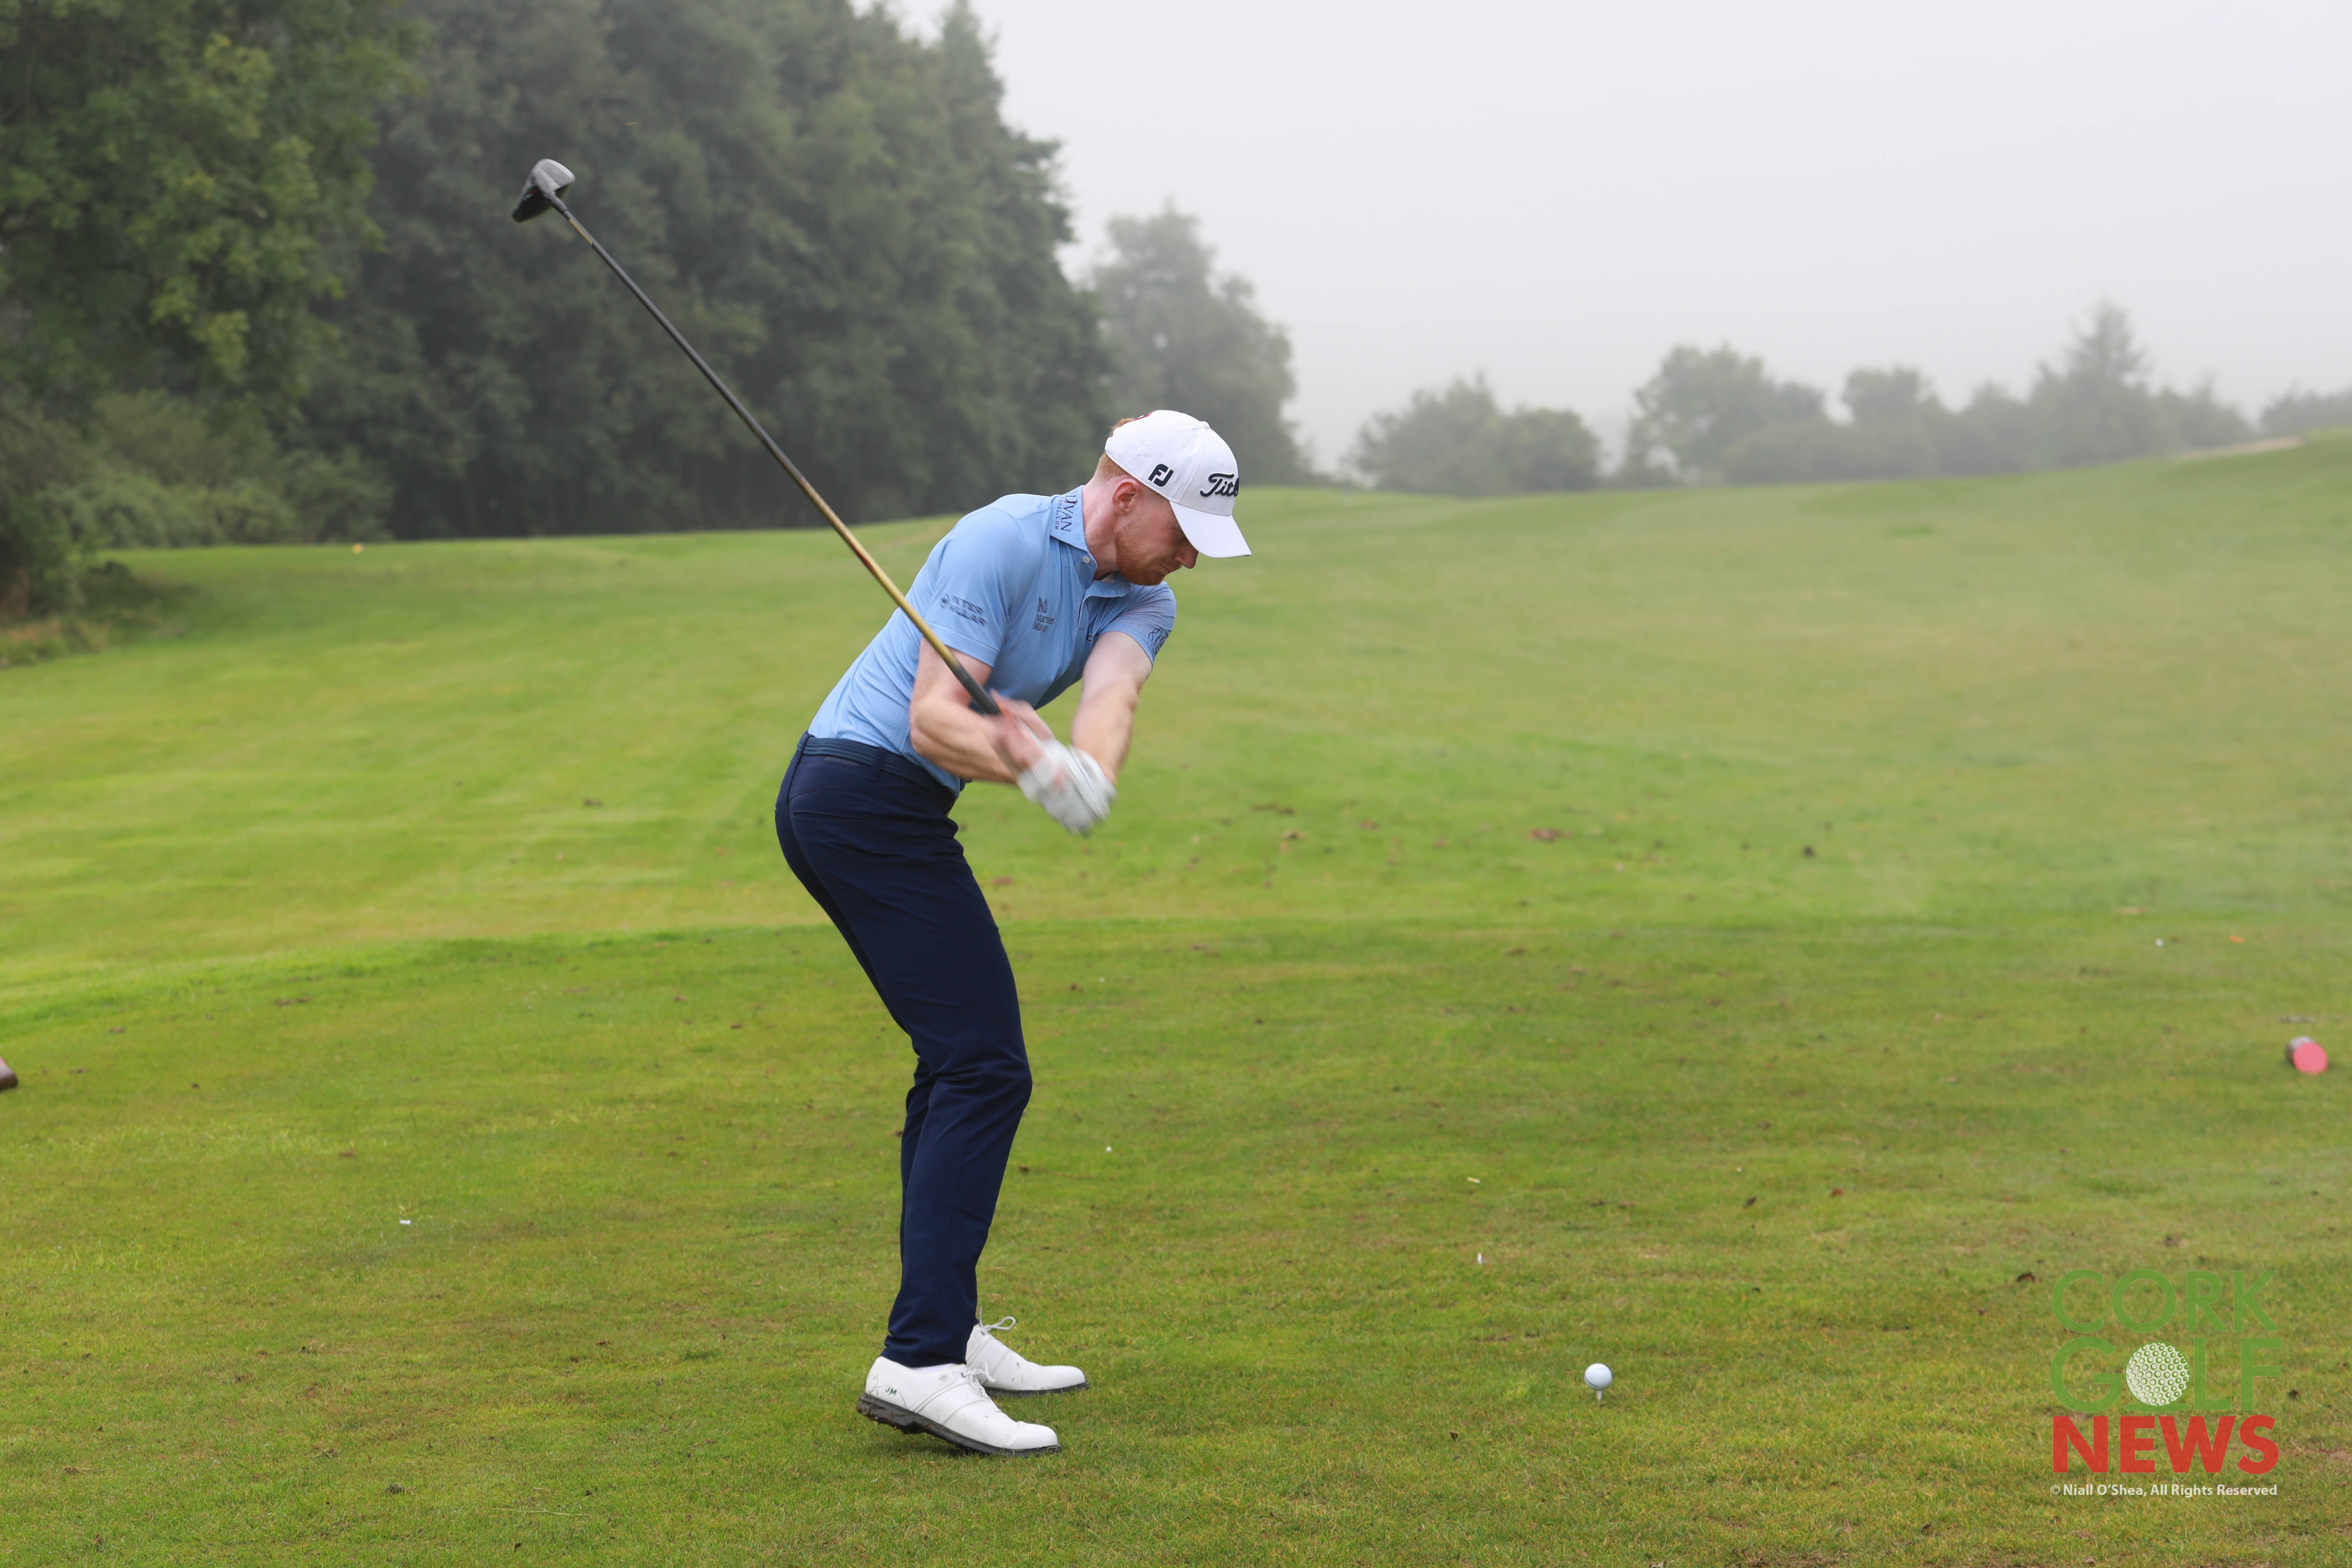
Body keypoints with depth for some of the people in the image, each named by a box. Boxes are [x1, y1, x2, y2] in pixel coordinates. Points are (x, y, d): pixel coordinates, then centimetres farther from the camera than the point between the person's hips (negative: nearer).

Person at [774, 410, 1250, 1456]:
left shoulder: (1142, 605, 7)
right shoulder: (1000, 543, -16)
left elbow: (1111, 696, -15)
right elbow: (933, 715, -22)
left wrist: (1088, 772, -37)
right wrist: (1035, 770, -39)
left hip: (852, 807, 10)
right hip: (869, 786, -10)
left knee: (961, 1061, 16)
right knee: (984, 1066, -14)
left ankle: (943, 1329, 25)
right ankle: (919, 1362, -19)